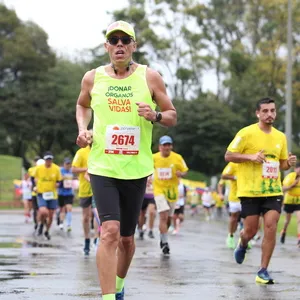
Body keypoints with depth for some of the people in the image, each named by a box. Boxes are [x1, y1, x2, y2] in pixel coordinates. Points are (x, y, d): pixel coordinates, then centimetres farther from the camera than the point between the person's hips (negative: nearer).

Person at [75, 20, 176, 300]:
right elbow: (82, 105, 23)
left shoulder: (150, 77, -1)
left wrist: (155, 115, -16)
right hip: (102, 166, -1)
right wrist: (82, 129, 4)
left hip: (136, 169, 1)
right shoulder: (92, 78, 2)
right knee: (110, 231, -19)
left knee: (127, 238, 12)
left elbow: (172, 116, 6)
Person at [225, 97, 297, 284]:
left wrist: (289, 163, -4)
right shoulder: (247, 133, -7)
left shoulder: (280, 137, 9)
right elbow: (228, 156, -6)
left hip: (273, 191, 3)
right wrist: (251, 156, -19)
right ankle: (242, 245, 40)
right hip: (250, 191, -3)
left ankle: (263, 271, -3)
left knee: (271, 227, -10)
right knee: (251, 230, 2)